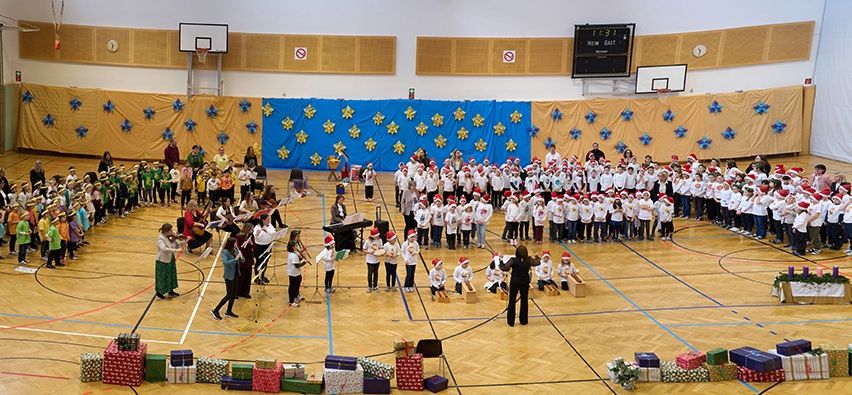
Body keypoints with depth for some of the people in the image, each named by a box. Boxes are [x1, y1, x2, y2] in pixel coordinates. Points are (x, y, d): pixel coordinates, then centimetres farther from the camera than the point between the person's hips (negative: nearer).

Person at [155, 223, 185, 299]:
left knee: (171, 275, 19)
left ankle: (170, 291, 35)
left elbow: (177, 245, 7)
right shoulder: (160, 239, -22)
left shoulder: (170, 237, 0)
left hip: (170, 259, 8)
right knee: (162, 277, 6)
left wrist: (185, 241, -9)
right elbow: (164, 249, -37)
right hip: (163, 261, -8)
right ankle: (159, 292, 23)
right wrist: (175, 250, -40)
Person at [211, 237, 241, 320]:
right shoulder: (225, 252, -17)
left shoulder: (235, 250, 3)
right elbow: (225, 263, -30)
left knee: (234, 294, 13)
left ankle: (229, 311, 26)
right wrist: (235, 259, -32)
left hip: (235, 274, 7)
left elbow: (243, 260, 6)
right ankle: (215, 310, 5)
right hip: (229, 275, -7)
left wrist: (240, 256, -15)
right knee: (229, 295, -4)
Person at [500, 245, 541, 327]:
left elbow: (503, 268, -19)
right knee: (524, 301, 17)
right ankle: (523, 320, 27)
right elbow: (538, 263, 8)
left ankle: (511, 321, 16)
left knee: (512, 301, 11)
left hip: (514, 282, -2)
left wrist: (509, 268, 2)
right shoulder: (529, 261, -10)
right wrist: (536, 257, 27)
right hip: (525, 283, 2)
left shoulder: (513, 260, -18)